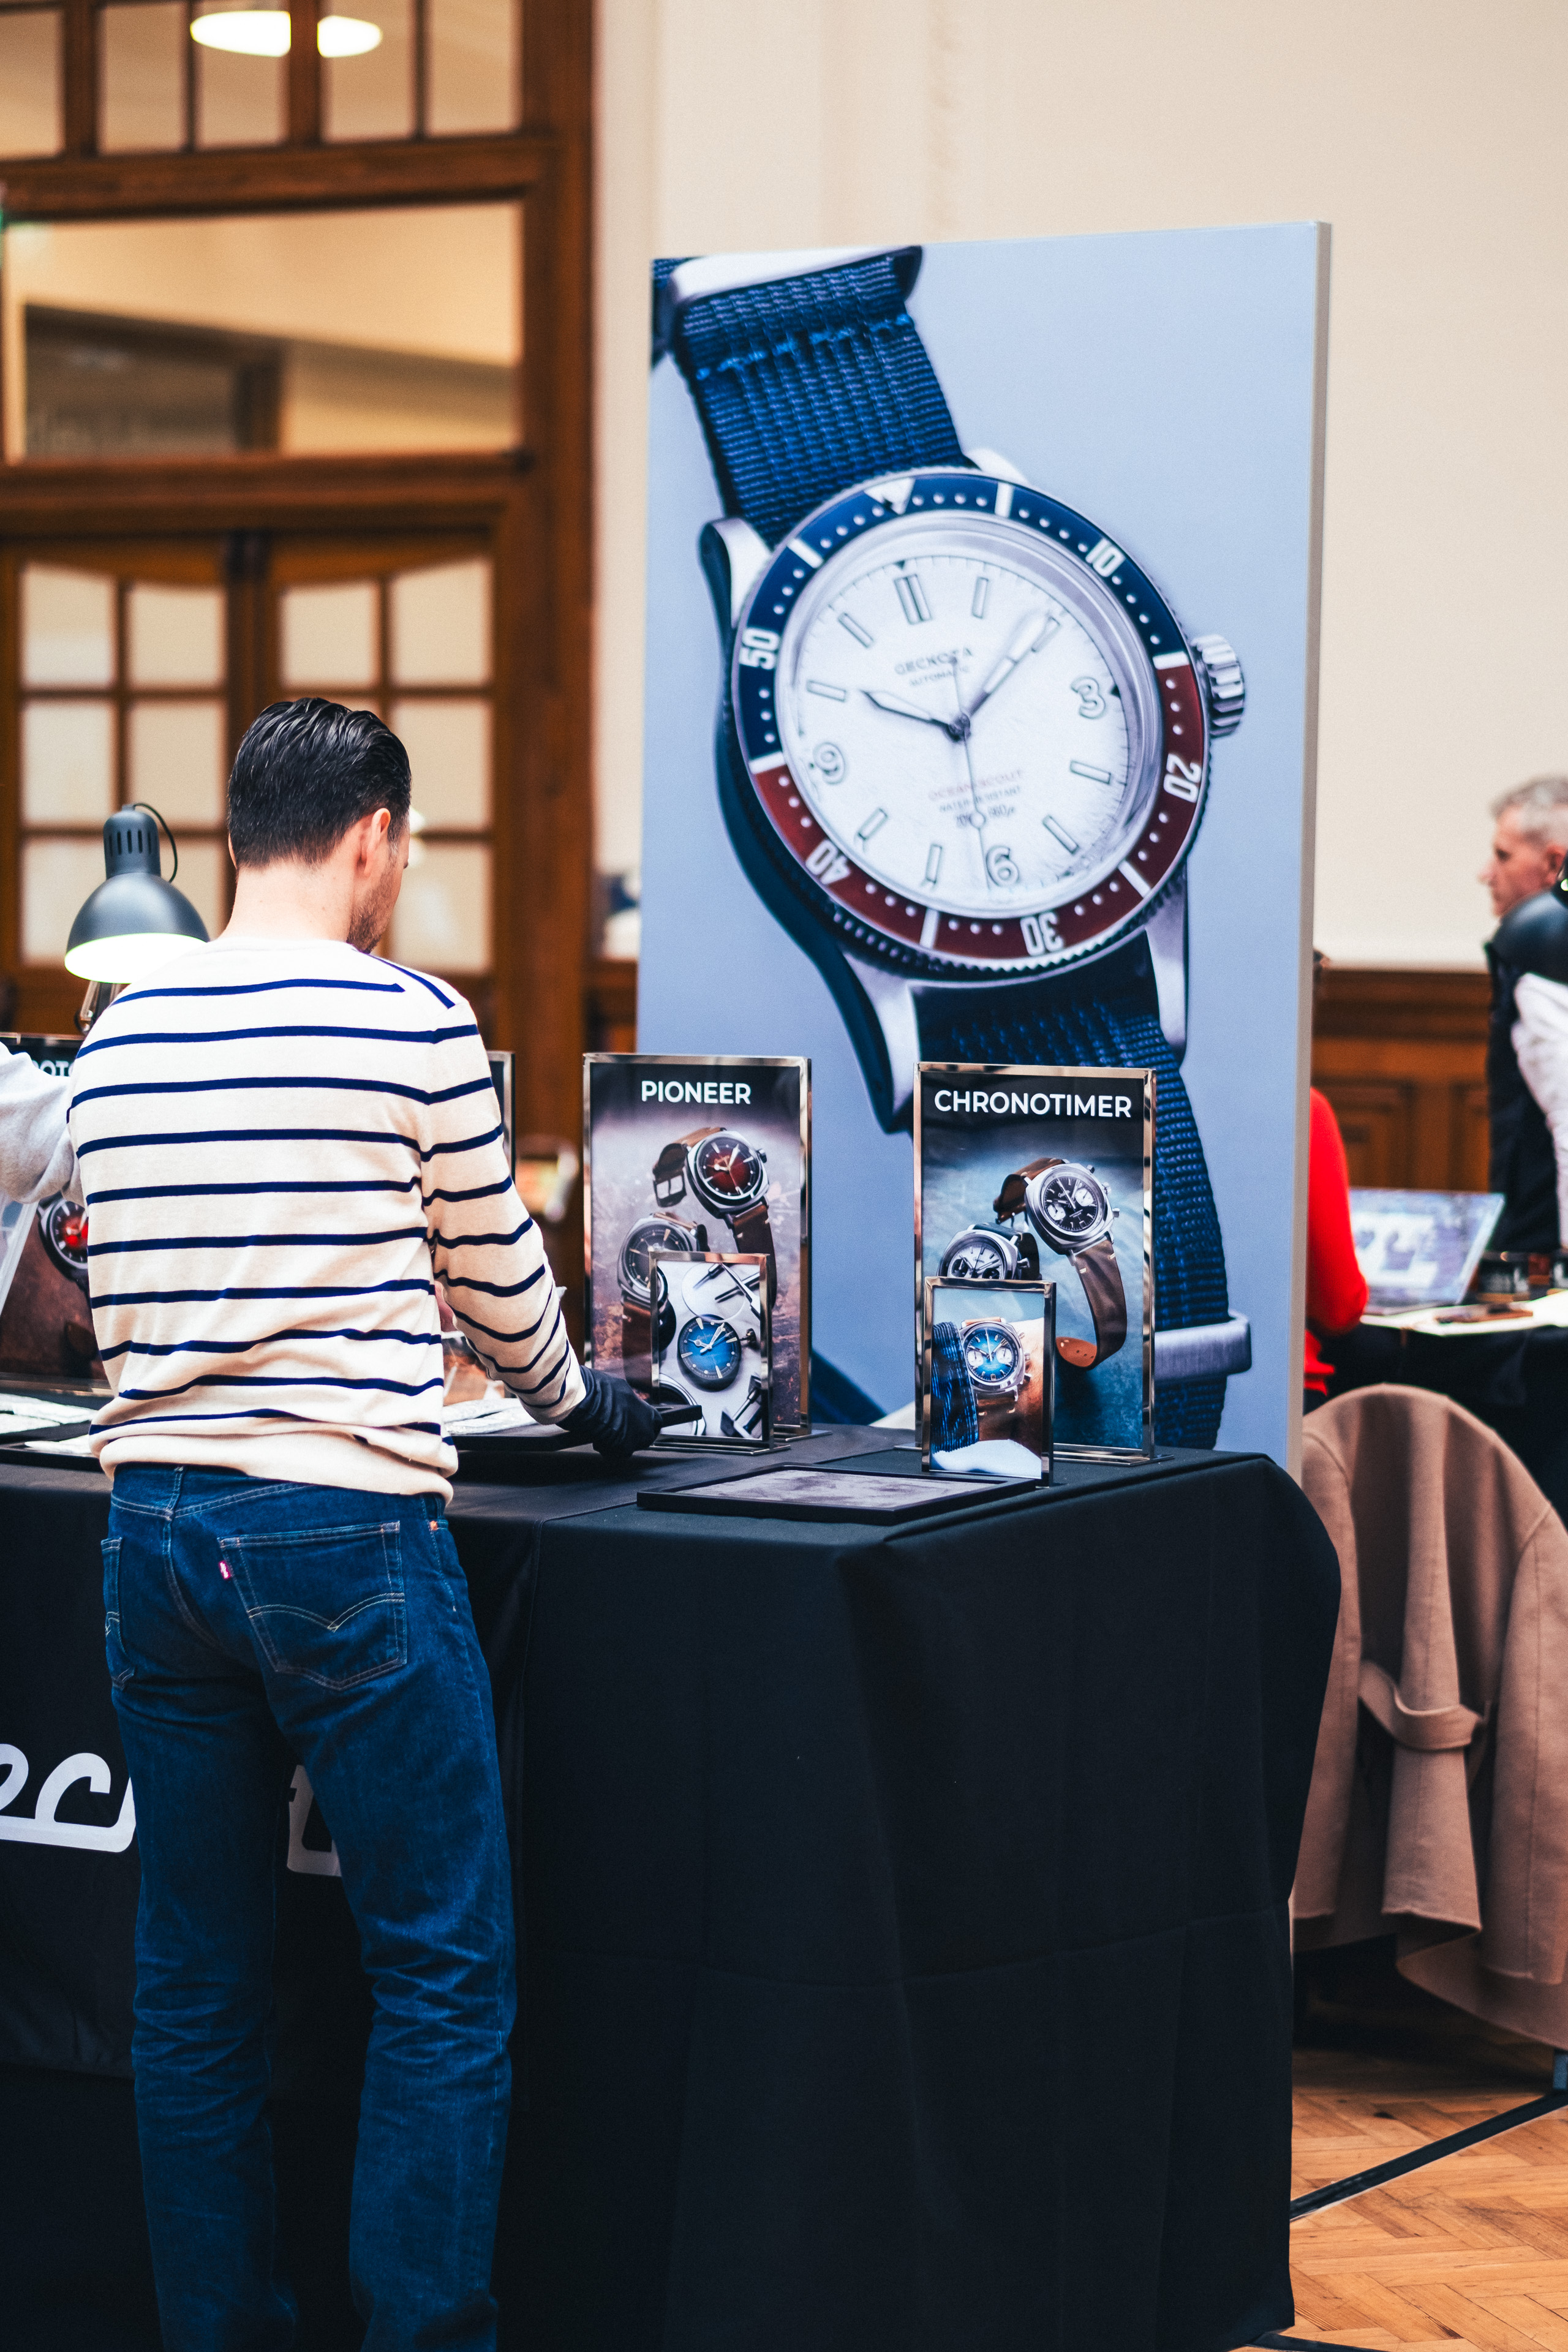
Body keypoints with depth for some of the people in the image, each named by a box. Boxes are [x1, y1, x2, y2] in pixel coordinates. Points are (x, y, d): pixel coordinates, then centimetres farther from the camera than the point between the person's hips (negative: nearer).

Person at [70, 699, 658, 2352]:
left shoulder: (117, 1038, 8)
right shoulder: (413, 1024, -6)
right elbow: (496, 1272, 6)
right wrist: (573, 1397, 26)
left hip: (154, 1523, 6)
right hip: (346, 1532, -6)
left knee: (197, 1983, 12)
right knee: (443, 1981, 2)